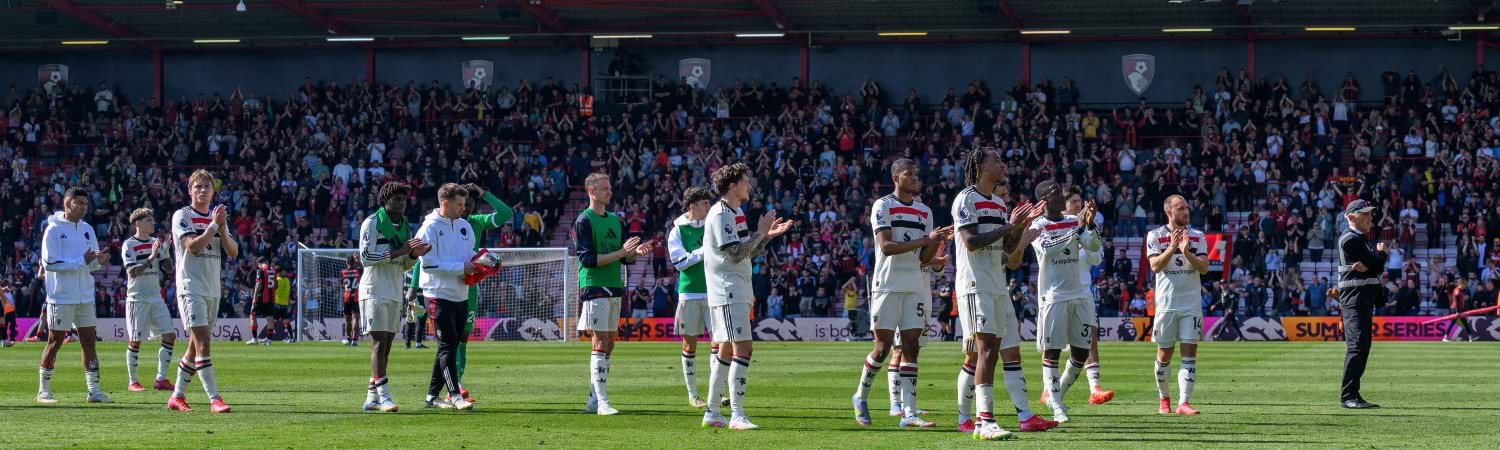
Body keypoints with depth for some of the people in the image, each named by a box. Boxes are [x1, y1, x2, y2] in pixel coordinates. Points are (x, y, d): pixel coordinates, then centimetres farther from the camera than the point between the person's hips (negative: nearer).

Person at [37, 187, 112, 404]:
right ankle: (43, 391, 8)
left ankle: (94, 390, 7)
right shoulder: (54, 229, -10)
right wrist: (81, 261, -21)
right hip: (61, 296, -6)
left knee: (89, 341, 4)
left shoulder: (87, 229, 10)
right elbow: (49, 262, -18)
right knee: (55, 341, -1)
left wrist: (98, 261, -10)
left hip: (85, 296, 6)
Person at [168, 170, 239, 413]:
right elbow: (194, 246, -18)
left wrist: (222, 229, -8)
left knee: (195, 347, 10)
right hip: (191, 288, -7)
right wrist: (214, 225, -15)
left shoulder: (217, 217, 15)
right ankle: (215, 400, -21)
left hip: (213, 290, 7)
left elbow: (233, 252, 6)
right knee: (203, 343, -16)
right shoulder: (182, 216, -4)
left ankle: (177, 396, 20)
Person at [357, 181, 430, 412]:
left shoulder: (405, 227, 16)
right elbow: (365, 257, -15)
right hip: (375, 291, -8)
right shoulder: (372, 223, -7)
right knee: (379, 342, -14)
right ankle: (383, 397, -21)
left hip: (395, 293, 8)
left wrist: (414, 254, -2)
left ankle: (372, 397, 11)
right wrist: (399, 251, -19)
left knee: (386, 344, 7)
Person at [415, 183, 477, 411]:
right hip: (440, 295, -8)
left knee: (450, 347, 10)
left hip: (460, 295, 8)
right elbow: (429, 263, -17)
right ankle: (455, 396, -14)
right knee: (448, 345, -11)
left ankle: (432, 396, 16)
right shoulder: (430, 228, -11)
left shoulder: (464, 226, 11)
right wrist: (461, 267, -19)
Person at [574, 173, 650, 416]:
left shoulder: (615, 220, 16)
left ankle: (594, 400, 13)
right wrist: (621, 252, -19)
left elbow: (625, 258, 18)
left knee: (608, 345, 8)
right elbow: (588, 259, -15)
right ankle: (602, 402, -15)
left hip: (614, 289, 8)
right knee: (600, 344, -12)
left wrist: (636, 252, -4)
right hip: (594, 288, -8)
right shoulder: (584, 221, -7)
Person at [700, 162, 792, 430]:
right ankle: (737, 415, -16)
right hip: (727, 291, -10)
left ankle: (711, 412, 18)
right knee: (742, 348, -15)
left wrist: (768, 235, 8)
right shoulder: (720, 214, -14)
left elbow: (749, 253, 20)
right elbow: (735, 254, -20)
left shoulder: (737, 212, 17)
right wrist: (760, 233, -15)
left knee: (726, 350, 13)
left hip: (738, 292, 10)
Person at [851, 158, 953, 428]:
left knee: (911, 346, -1)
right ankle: (861, 396, 18)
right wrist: (925, 240, -20)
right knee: (883, 346, -4)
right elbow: (886, 246, -16)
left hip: (915, 286, 5)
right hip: (888, 283, -5)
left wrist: (939, 240, -7)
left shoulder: (924, 212, 14)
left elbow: (924, 259, 12)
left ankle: (909, 412, -5)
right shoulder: (883, 207, -4)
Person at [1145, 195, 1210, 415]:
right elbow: (1155, 266, -10)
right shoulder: (1155, 236, 1)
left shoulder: (1197, 237, 7)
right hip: (1166, 304, -1)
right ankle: (1164, 398, 23)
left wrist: (1186, 252, -20)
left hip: (1192, 304, 1)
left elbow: (1204, 268, -4)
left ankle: (1184, 402, -9)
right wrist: (1172, 247, -23)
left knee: (1189, 352, -6)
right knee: (1164, 354, 4)